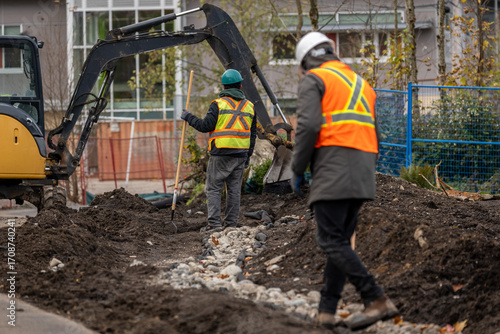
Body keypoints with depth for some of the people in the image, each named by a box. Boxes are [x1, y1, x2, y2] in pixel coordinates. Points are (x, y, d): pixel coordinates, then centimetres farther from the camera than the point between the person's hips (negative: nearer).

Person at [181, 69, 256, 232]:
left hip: (221, 154, -5)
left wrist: (188, 117, 6)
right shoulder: (249, 106, 12)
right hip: (240, 154, 5)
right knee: (234, 189, 10)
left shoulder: (218, 104, -5)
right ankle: (231, 223, 9)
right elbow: (252, 134, 14)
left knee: (213, 188, 0)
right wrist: (248, 155, 21)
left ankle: (214, 223, -9)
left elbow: (205, 126, -8)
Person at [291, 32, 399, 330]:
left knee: (332, 241, -9)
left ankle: (377, 300, -20)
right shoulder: (362, 85, 26)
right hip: (363, 171, 8)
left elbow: (308, 126, -13)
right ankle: (326, 312, 6)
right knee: (341, 242, 10)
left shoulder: (313, 80, 2)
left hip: (333, 167, -8)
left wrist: (297, 170, -4)